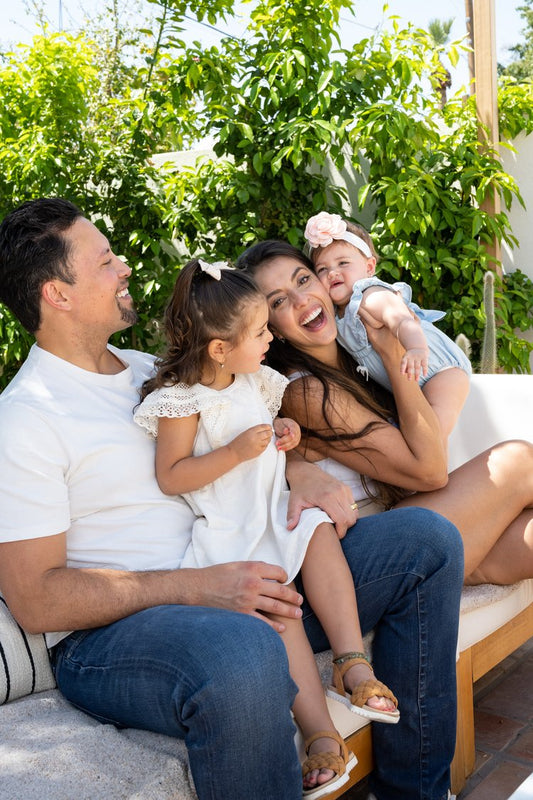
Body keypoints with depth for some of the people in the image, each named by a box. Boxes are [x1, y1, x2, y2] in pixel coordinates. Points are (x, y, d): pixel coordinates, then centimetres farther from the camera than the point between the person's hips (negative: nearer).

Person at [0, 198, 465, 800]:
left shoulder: (146, 368, 16)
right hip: (111, 631, -8)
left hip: (237, 586, 8)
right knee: (243, 654, -44)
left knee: (427, 540, 1)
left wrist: (301, 469, 0)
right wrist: (198, 586, -24)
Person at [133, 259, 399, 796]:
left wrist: (282, 433, 5)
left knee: (320, 531, -19)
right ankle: (320, 733, -23)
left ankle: (350, 661, -17)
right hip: (225, 534, -7)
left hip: (273, 512, 8)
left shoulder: (252, 382, 11)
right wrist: (237, 451, -23)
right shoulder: (182, 400, -13)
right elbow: (170, 477, -15)